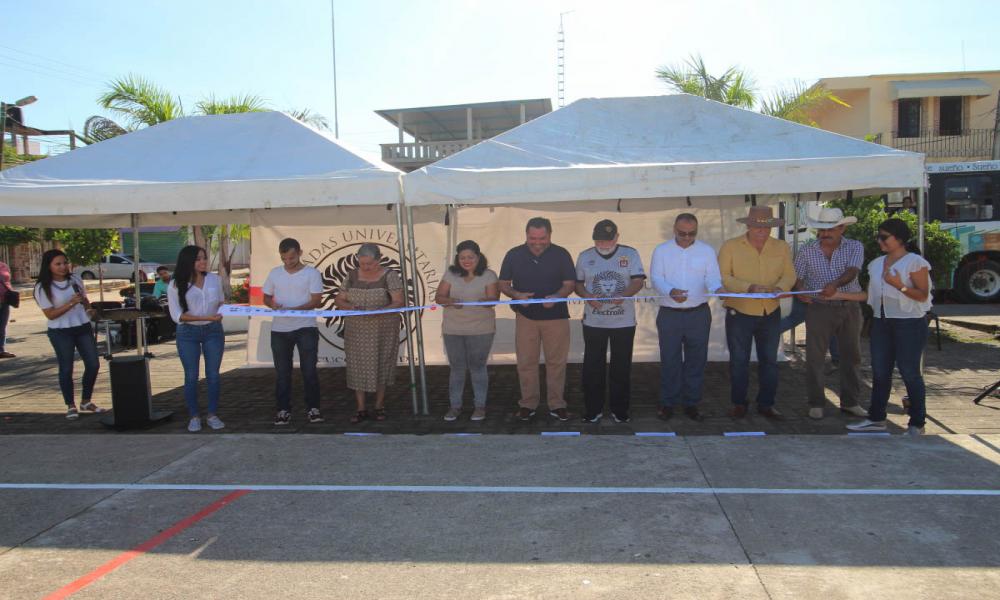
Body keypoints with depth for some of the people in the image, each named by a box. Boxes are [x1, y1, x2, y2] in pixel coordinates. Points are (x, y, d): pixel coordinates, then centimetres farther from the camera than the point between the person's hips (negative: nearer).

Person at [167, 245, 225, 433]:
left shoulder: (214, 279, 1)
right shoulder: (176, 285, -8)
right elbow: (177, 315, -11)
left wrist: (220, 314, -7)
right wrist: (205, 317, -21)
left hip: (213, 331, 2)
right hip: (188, 333, -2)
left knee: (213, 374, 5)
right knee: (191, 376, 4)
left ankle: (213, 415, 16)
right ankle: (193, 417, 16)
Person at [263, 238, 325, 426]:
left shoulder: (312, 273, -3)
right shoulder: (274, 273, 9)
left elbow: (316, 301, -9)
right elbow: (266, 298, 15)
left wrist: (293, 309, -22)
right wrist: (273, 305, -10)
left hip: (305, 327, -3)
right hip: (279, 329, 3)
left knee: (309, 369, -3)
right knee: (282, 371, 7)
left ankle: (313, 408, 9)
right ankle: (284, 410, 15)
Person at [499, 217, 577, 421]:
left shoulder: (561, 254, -2)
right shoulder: (514, 255, 1)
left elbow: (570, 284, -2)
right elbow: (503, 284, 6)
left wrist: (555, 297, -22)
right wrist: (516, 295, -15)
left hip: (556, 315, -1)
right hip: (525, 316, 1)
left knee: (556, 362, 5)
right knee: (526, 362, 5)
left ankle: (556, 404, 16)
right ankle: (528, 403, 18)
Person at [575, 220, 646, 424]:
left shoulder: (630, 254, 1)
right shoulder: (585, 256, 5)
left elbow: (638, 281, -5)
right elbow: (578, 284, 8)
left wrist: (624, 295, -24)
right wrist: (588, 297, -13)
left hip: (624, 321, -1)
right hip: (593, 321, 1)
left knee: (621, 368, 6)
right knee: (592, 367, 3)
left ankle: (620, 410, 18)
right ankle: (593, 409, 15)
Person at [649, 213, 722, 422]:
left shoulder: (707, 251, 3)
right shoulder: (662, 251, 1)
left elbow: (712, 277, -4)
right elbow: (656, 278, -7)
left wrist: (718, 288, -27)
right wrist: (671, 291, -27)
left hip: (699, 313, 1)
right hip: (669, 314, -1)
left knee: (696, 360, 7)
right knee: (669, 360, 4)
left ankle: (691, 403, 19)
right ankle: (668, 403, 16)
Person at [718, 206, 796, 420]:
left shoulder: (781, 248, 5)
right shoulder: (730, 246, -6)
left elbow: (789, 275, 4)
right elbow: (723, 277, -11)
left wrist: (780, 287, -20)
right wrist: (749, 287, -24)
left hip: (771, 313, 3)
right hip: (739, 312, -3)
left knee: (769, 361, 10)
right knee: (739, 361, 7)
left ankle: (766, 404, 23)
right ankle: (738, 403, 20)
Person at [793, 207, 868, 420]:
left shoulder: (855, 247, 1)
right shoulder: (806, 251, 2)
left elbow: (852, 271, -16)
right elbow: (797, 277, 1)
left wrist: (835, 284, -35)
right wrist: (800, 291, -22)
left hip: (849, 307, 1)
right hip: (819, 308, -1)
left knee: (851, 355, 8)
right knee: (815, 357, -1)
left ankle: (850, 402, 21)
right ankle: (816, 404, 8)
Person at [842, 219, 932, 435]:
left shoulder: (915, 262, -6)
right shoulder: (877, 264, 12)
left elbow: (922, 295, -9)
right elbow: (870, 294, 14)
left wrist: (899, 285, -22)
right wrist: (840, 295, 8)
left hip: (909, 323, -6)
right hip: (882, 322, 6)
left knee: (909, 372, -2)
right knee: (879, 372, 8)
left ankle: (917, 424, 8)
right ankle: (876, 419, 16)